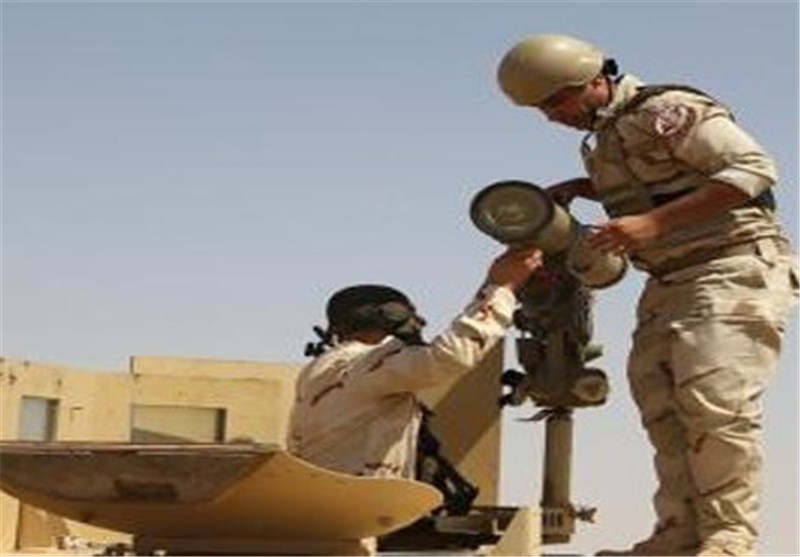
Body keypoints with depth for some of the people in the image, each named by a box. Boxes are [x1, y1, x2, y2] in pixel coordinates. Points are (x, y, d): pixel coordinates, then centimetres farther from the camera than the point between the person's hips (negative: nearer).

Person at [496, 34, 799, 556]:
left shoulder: (669, 110, -11)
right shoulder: (605, 138, 16)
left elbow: (753, 168, -19)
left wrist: (653, 223, -24)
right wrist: (580, 187, 16)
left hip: (734, 267, -9)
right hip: (671, 281, 9)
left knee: (715, 400, -18)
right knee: (662, 408, 0)